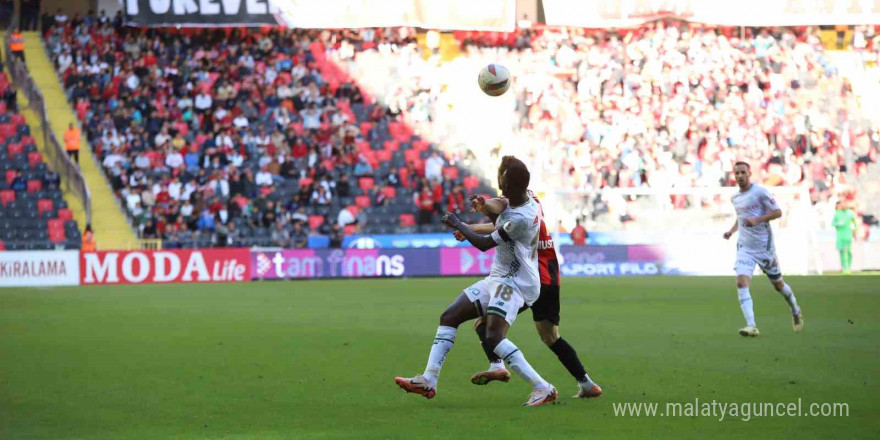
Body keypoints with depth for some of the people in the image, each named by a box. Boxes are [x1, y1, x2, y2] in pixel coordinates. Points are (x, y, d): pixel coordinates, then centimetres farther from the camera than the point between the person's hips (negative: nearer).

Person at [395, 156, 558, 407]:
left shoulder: (521, 219, -26)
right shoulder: (526, 199, 2)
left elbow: (484, 244, -14)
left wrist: (458, 225, -2)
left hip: (515, 283, -10)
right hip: (498, 277, 10)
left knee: (493, 338, -26)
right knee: (449, 317, 7)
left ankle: (543, 389, -21)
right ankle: (429, 381, 6)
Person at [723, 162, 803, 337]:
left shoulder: (760, 192, -10)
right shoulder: (735, 198, 9)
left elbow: (777, 212, -11)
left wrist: (756, 220, -23)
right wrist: (732, 230, 8)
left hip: (764, 246, -4)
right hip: (744, 247, 4)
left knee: (778, 284, 11)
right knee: (741, 283, -19)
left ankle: (795, 311, 41)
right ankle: (751, 326, -24)